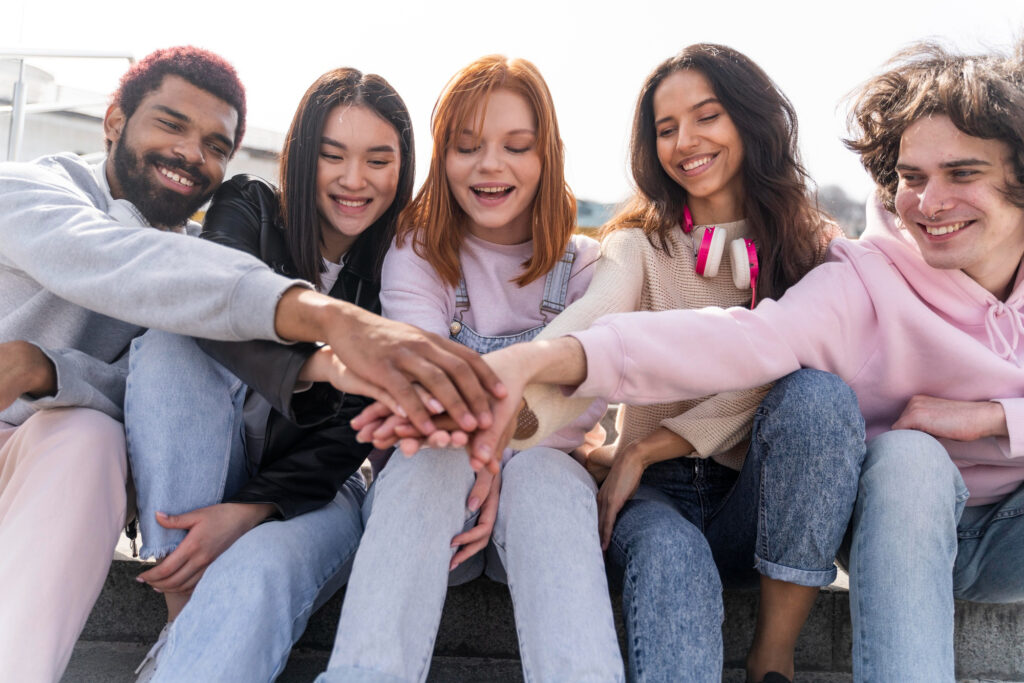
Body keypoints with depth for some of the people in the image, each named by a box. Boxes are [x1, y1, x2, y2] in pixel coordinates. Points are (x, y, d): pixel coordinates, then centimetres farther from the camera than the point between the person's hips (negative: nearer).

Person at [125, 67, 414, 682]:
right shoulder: (250, 211, -2)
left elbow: (357, 423, -9)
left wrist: (252, 508, -24)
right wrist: (319, 362, -48)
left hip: (313, 486, -2)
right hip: (197, 470, 3)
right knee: (170, 342, -28)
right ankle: (182, 615, -27)